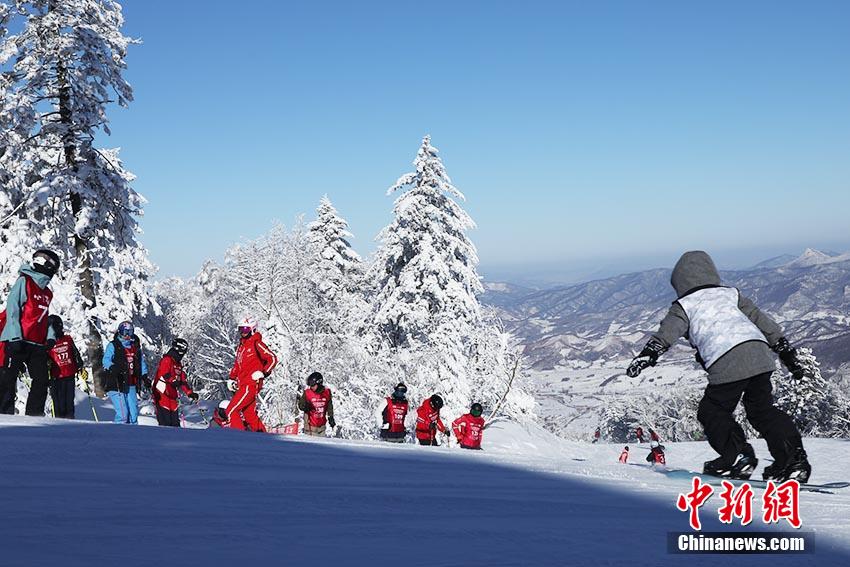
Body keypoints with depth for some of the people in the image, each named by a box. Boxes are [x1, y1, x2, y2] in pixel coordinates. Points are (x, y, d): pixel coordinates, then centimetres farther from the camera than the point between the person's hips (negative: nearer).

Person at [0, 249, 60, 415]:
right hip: (18, 342, -7)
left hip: (38, 345, 8)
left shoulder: (47, 293, 19)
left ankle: (35, 414, 6)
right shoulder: (24, 282, -3)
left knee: (42, 381, 2)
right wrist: (15, 337, -19)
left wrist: (50, 336, 7)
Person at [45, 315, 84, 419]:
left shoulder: (68, 339, 13)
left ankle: (70, 417, 9)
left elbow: (76, 354, 17)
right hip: (56, 376, -3)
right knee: (58, 399, -2)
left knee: (69, 398, 4)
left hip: (70, 375, 3)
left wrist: (80, 367, 12)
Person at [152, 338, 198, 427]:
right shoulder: (167, 360, -8)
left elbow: (182, 381, 20)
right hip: (162, 396, -9)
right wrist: (175, 381, -37)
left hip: (172, 397, 9)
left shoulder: (178, 364, 19)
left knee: (175, 423, 9)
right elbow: (164, 375, -25)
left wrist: (190, 393, 12)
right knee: (165, 423, -11)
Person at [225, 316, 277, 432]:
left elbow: (272, 359, -12)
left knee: (231, 411, -13)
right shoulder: (241, 345, 18)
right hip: (243, 385, 9)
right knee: (249, 414, 13)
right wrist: (232, 378, 18)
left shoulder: (256, 343, -8)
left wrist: (263, 373, -17)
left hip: (251, 384, -9)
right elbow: (237, 364, 28)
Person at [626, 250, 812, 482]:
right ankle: (794, 458, 7)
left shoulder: (685, 305, 16)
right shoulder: (730, 294, 29)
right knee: (762, 409, 17)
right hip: (759, 353, 5)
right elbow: (763, 321, 27)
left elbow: (666, 333, -1)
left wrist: (648, 355, -8)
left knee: (712, 412, 11)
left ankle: (738, 457, -3)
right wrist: (787, 351, 29)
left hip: (727, 363, -5)